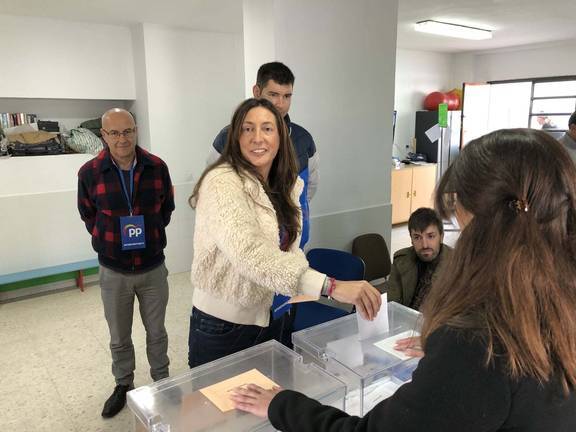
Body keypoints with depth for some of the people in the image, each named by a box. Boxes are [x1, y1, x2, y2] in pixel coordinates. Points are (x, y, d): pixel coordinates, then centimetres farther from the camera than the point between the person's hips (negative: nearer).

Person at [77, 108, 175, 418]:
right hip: (114, 271, 0)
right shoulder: (89, 172, -12)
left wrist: (148, 234, 5)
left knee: (156, 332, 16)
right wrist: (112, 241, 4)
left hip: (153, 267, 1)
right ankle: (123, 385, 39)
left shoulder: (157, 167, -9)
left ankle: (162, 381, 37)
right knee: (119, 337, 16)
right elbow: (88, 217, 5)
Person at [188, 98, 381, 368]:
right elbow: (249, 253, -38)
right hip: (224, 325, -6)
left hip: (271, 319, 7)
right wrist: (330, 286, -46)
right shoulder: (222, 182, -22)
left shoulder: (287, 185, 2)